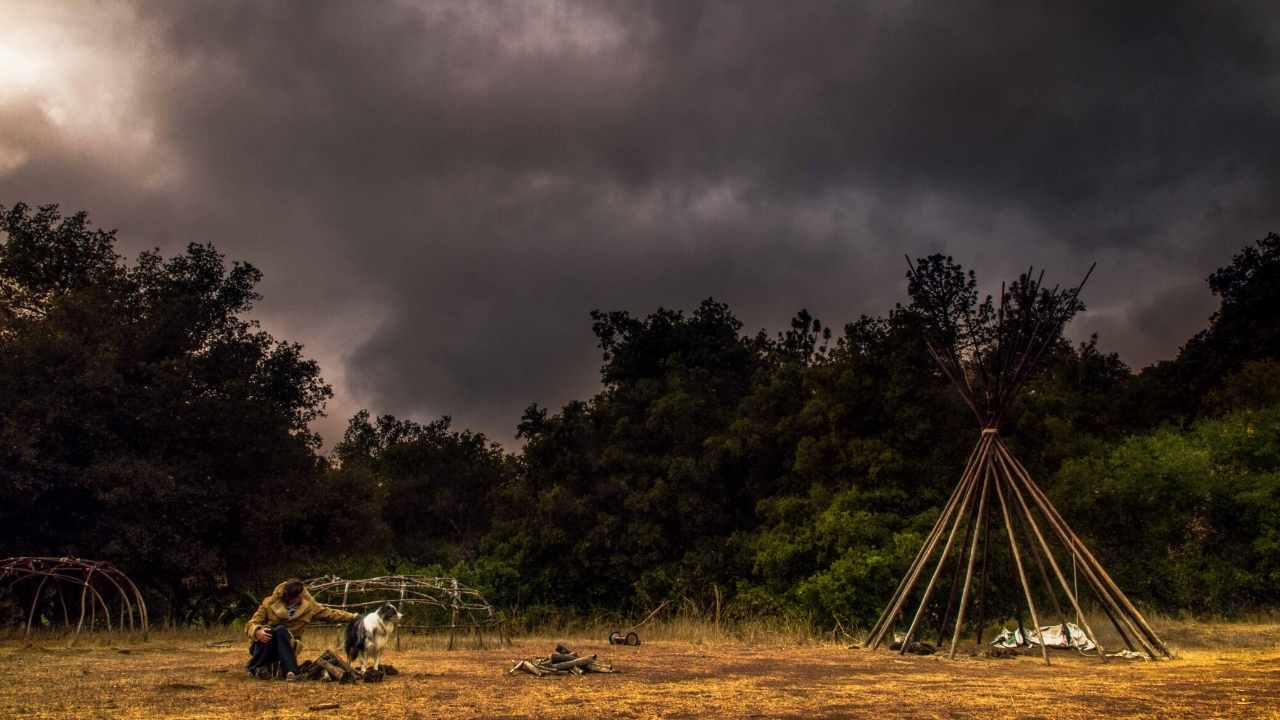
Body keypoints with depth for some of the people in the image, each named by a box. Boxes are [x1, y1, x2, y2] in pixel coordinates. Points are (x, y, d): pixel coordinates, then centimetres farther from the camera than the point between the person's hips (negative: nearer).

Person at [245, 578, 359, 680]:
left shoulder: (308, 606, -5)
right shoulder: (270, 603, -11)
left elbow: (329, 613, 4)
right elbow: (251, 625, -11)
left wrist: (352, 617, 0)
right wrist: (257, 631, -33)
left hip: (287, 647, 1)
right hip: (262, 647, -1)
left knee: (281, 630, -34)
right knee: (269, 630, -36)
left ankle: (290, 672, -42)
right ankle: (256, 667, -26)